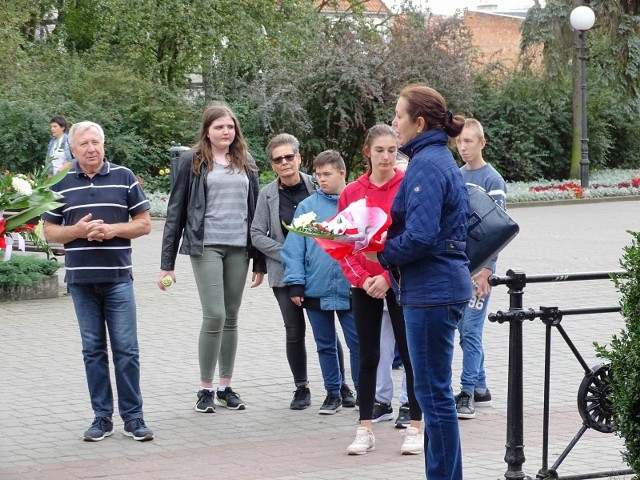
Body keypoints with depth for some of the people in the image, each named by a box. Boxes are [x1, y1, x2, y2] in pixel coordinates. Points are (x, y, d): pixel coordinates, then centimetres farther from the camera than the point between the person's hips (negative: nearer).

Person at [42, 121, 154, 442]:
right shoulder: (61, 184, 7)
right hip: (81, 280, 1)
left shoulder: (124, 177, 4)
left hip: (118, 277, -1)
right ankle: (102, 417, 12)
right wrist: (76, 231, -10)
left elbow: (144, 224, 6)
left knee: (126, 350, -2)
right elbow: (49, 231, 9)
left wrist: (114, 229, -11)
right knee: (93, 350, 6)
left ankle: (133, 417, 4)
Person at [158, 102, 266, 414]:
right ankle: (205, 389, 0)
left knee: (231, 318, 7)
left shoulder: (246, 163, 12)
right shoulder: (192, 162, 1)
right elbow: (175, 212, 0)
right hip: (206, 246, -4)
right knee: (214, 315, -12)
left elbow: (255, 211, 14)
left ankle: (225, 387, 16)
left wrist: (260, 261, 9)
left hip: (239, 248, 4)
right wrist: (167, 263, -5)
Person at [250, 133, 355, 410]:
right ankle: (301, 388, 18)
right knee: (295, 332, 7)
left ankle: (340, 386, 14)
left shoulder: (316, 187, -4)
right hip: (284, 273, 1)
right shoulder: (267, 195, 0)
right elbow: (257, 235, 0)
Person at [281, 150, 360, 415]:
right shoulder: (307, 207, 1)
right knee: (325, 345, 12)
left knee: (358, 344, 2)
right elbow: (294, 248, 0)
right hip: (316, 289, 2)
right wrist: (295, 283, -6)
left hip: (350, 289, -2)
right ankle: (333, 393, 24)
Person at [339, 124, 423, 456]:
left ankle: (416, 428, 9)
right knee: (368, 355, 7)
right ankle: (365, 430, 13)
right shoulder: (351, 193, 3)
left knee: (410, 353, 1)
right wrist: (362, 279, -9)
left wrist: (388, 276, -14)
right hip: (364, 286, 3)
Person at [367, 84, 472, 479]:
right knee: (435, 390, 16)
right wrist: (383, 247, 9)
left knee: (433, 391, -4)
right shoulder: (442, 160, 15)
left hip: (432, 290, -10)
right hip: (442, 286, 10)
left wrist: (383, 253, -8)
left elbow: (421, 237, -24)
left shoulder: (426, 166, -16)